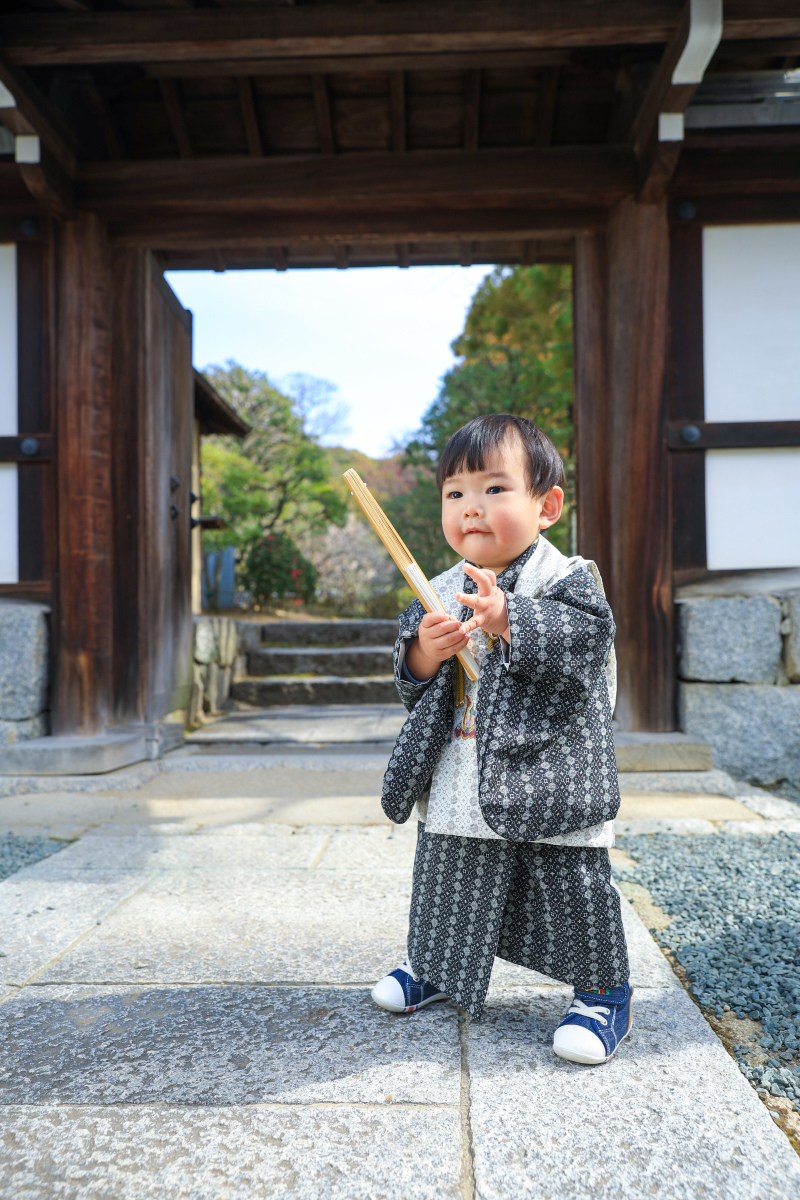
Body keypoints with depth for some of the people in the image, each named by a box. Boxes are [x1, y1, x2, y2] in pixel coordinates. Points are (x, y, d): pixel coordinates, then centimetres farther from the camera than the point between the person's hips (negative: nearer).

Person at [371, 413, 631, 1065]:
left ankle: (602, 990, 26)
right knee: (447, 879, 20)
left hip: (548, 778, -5)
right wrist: (424, 653, -18)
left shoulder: (567, 579, -8)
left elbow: (582, 636, -27)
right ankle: (436, 963, 45)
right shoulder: (440, 593, 6)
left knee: (572, 887, 4)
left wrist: (505, 620, -39)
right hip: (459, 788, 5)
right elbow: (411, 680, 5)